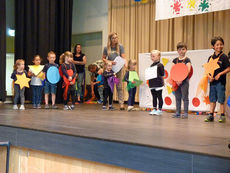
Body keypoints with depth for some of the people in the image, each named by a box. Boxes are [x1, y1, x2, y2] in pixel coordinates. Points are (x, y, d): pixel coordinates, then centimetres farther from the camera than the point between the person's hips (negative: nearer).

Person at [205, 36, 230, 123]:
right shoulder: (211, 57, 9)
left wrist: (220, 74, -16)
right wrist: (209, 76, -5)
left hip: (220, 81, -5)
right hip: (212, 81, 5)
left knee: (221, 99, 0)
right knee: (212, 99, 10)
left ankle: (222, 115, 9)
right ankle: (211, 115, 16)